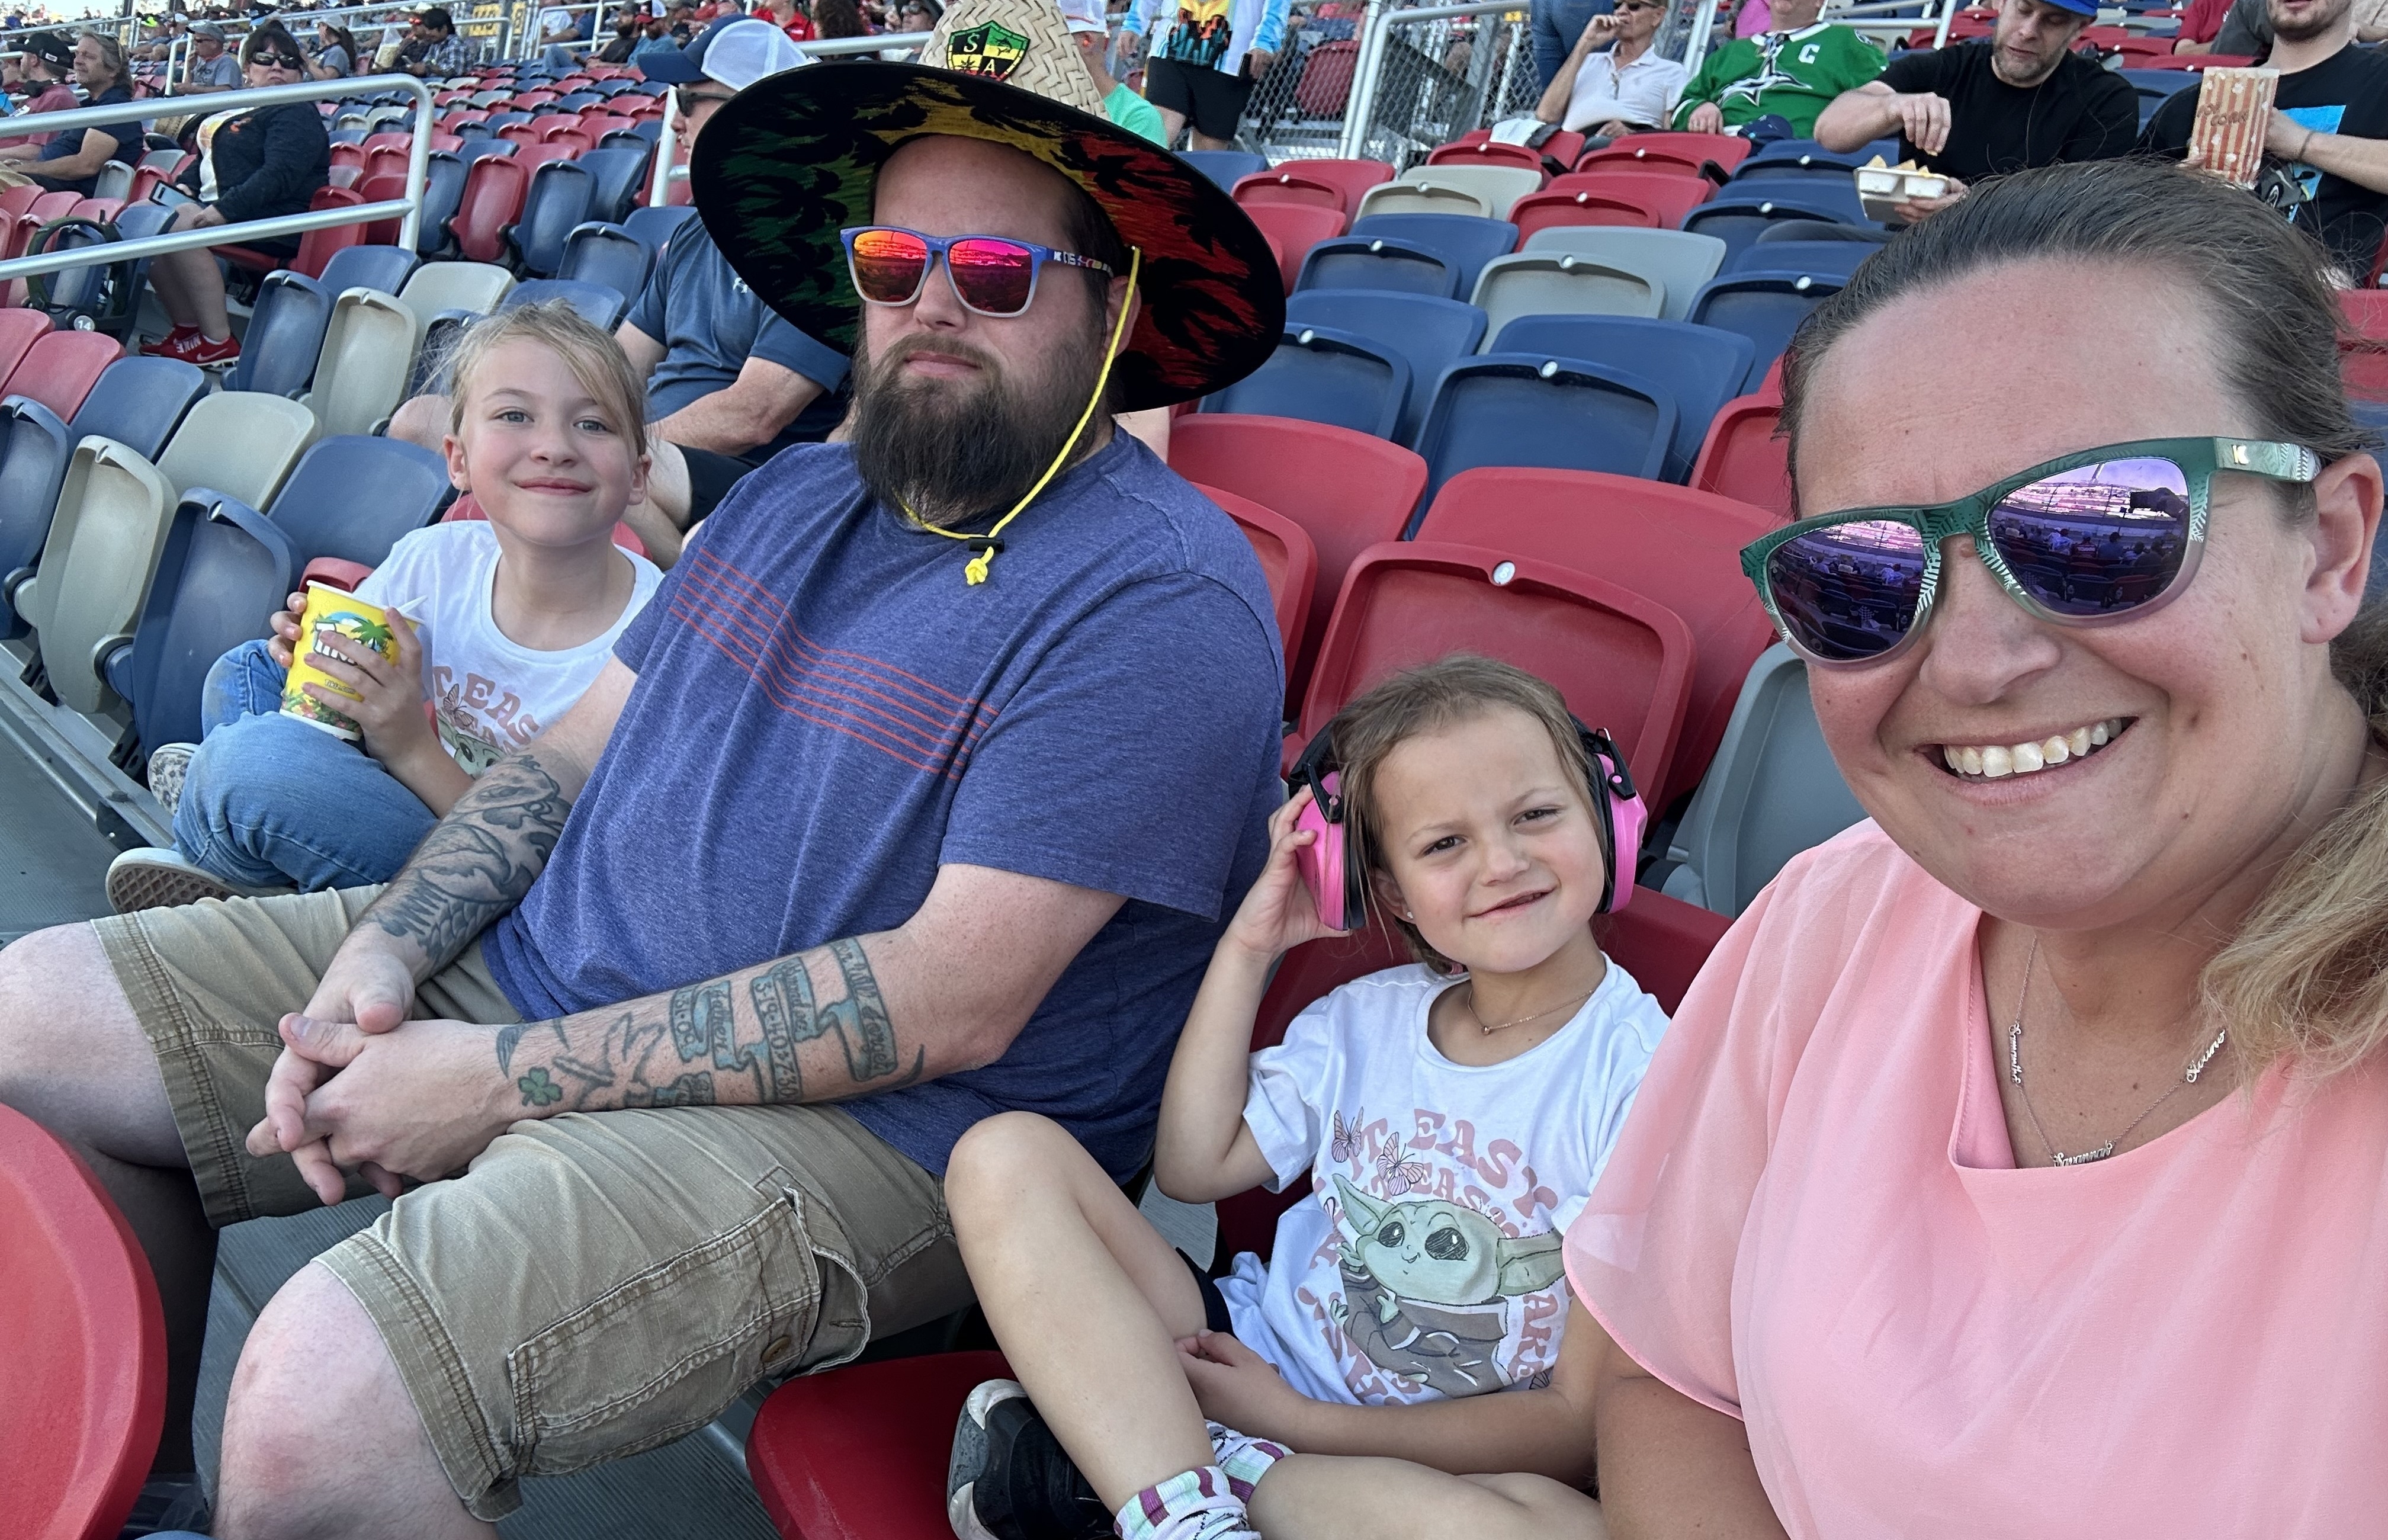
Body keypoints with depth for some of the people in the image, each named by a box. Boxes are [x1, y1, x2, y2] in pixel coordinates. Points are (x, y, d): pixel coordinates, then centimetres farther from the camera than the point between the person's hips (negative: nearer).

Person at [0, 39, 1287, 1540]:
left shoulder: (1159, 599, -17)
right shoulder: (798, 492, 12)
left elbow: (950, 1004, -23)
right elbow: (574, 750, 14)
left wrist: (502, 1078, -20)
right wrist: (383, 952, -5)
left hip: (860, 1127, -8)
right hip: (535, 967, 9)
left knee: (324, 1398, -31)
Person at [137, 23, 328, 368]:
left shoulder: (298, 115, -6)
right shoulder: (237, 111, 21)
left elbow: (280, 175, -21)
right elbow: (205, 160, 31)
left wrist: (224, 210, -29)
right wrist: (184, 186, 8)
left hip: (276, 221, -10)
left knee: (178, 224, -29)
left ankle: (219, 342, -27)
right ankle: (188, 328, -5)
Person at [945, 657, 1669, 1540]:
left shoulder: (1638, 1075, -11)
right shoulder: (1368, 1019, 8)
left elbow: (1582, 1422, -12)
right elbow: (1196, 1166, 8)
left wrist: (1294, 1418, -14)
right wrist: (1248, 947, 3)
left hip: (1434, 1466, -4)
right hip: (1257, 1353, 4)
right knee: (1007, 1158, -12)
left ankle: (1106, 1463, -25)